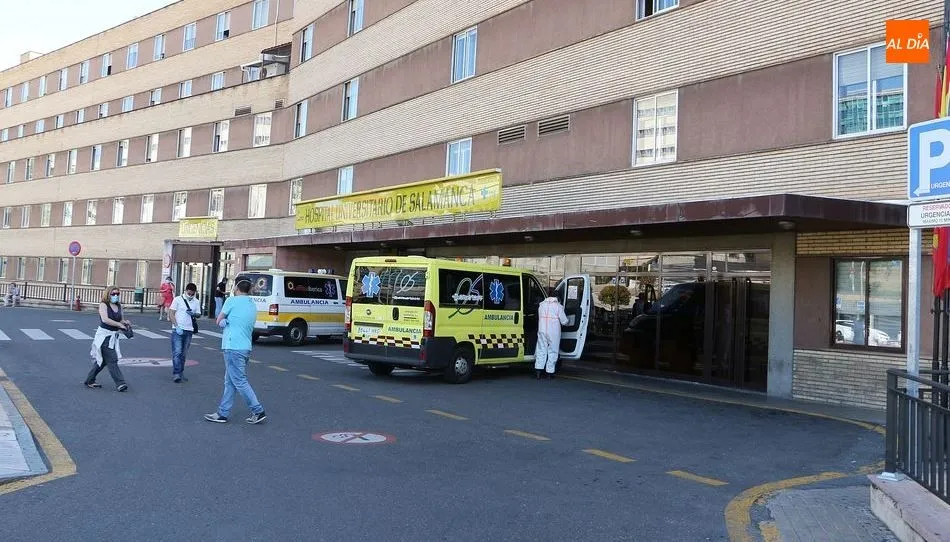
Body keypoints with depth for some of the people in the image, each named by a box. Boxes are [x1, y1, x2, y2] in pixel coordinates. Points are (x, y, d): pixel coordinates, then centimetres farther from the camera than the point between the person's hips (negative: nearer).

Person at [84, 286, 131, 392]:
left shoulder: (119, 306, 10)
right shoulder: (103, 305, -9)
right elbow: (105, 319, -23)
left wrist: (124, 322, -2)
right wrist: (119, 324, -23)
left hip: (114, 336, 7)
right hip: (104, 336, -7)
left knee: (102, 360, 15)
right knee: (112, 360, -9)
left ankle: (90, 381, 28)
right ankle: (120, 383, -10)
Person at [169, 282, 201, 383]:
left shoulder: (196, 302, 9)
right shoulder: (178, 299, -2)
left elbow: (199, 314, 13)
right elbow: (171, 314, -4)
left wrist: (194, 314, -12)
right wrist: (177, 327, -14)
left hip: (189, 330, 4)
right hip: (178, 330, -4)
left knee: (183, 353, 9)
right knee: (177, 352, -10)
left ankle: (181, 373, 16)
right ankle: (176, 374, -10)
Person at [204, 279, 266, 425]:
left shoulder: (232, 300, -6)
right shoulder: (253, 306, 16)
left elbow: (219, 321, 2)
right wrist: (226, 321, 1)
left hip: (233, 347, -8)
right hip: (246, 347, 8)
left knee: (240, 382, -5)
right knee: (230, 382, 13)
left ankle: (258, 411, -5)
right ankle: (223, 413, 16)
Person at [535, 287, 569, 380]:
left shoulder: (542, 305, 4)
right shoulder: (558, 306, -7)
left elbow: (540, 318, 10)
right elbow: (564, 321, -5)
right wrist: (568, 320, 19)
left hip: (542, 331, 3)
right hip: (554, 333, -3)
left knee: (541, 350, 10)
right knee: (552, 352, 7)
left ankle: (538, 370, 4)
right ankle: (550, 372, 8)